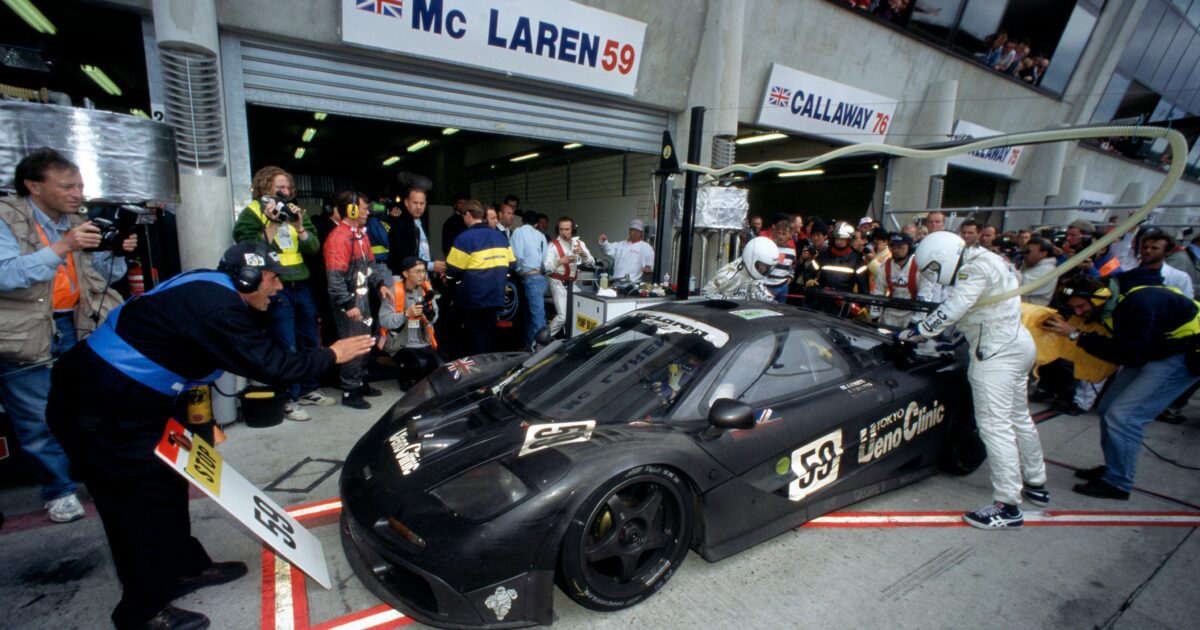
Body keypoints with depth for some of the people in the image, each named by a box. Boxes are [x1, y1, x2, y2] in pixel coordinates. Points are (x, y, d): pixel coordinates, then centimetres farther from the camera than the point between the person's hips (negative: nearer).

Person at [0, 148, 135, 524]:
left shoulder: (76, 222, 6)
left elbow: (103, 277, 10)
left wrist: (117, 253, -9)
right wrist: (63, 248, -30)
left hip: (77, 327, 5)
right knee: (39, 421, 5)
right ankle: (59, 490, 20)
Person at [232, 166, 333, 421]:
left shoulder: (294, 211, 14)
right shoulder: (250, 214, -3)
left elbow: (314, 248, 5)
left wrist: (299, 226, -11)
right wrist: (272, 224, -19)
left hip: (300, 285, 6)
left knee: (310, 341, 13)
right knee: (287, 347, -5)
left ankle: (308, 390, 28)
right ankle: (288, 400, 6)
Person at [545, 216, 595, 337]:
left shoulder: (579, 243, 4)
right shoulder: (553, 245, -12)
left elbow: (592, 262, -3)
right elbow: (546, 267, -23)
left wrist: (583, 254, -23)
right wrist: (559, 261, -41)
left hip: (572, 283, 6)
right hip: (558, 283, -6)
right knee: (563, 316, -15)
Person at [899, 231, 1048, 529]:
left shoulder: (976, 268, -17)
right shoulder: (986, 261, 15)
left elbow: (951, 310, -23)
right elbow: (964, 312, 19)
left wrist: (911, 333, -17)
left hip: (998, 352, -11)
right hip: (1016, 343, 11)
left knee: (995, 426, -8)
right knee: (1019, 419, 21)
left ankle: (1008, 506, -2)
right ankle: (1036, 485, 36)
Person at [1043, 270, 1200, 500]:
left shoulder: (1139, 302, -31)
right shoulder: (1111, 302, -5)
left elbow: (1129, 355, -33)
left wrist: (1077, 336, -33)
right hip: (1151, 351, 9)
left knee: (1122, 416, -14)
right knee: (1107, 409, 9)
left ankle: (1117, 483, 1)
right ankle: (1113, 468, 25)